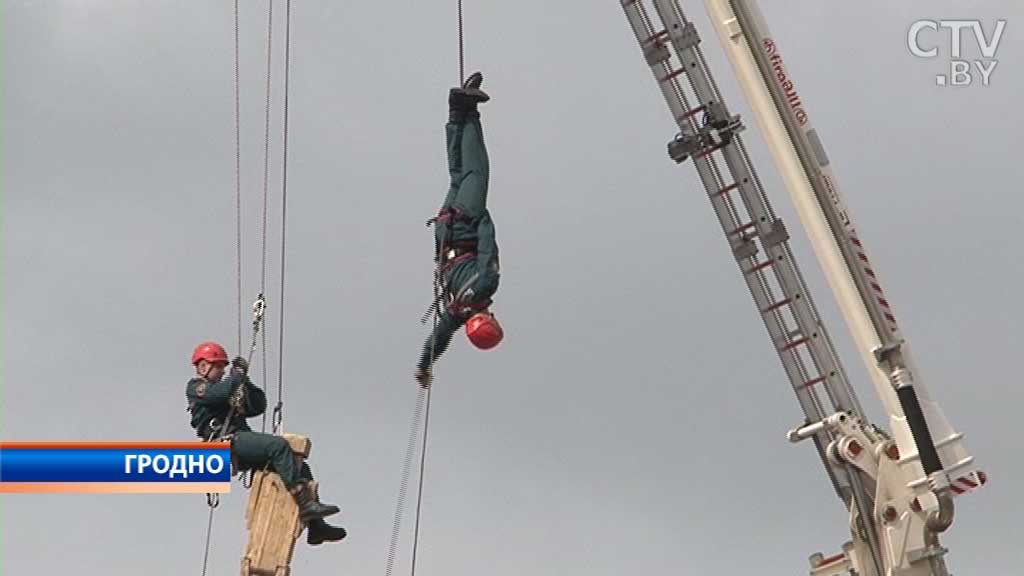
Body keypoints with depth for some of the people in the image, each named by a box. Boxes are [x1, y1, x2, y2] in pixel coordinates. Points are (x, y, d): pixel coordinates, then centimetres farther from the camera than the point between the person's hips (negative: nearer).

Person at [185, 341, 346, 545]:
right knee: (278, 444, -30)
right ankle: (305, 503, -36)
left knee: (301, 467, 0)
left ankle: (316, 527, -5)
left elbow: (258, 406, 23)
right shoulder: (195, 387, 7)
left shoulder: (231, 392, 32)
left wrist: (245, 382, 12)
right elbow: (220, 393, -16)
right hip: (226, 443, -9)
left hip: (243, 441, 9)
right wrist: (238, 374, -1)